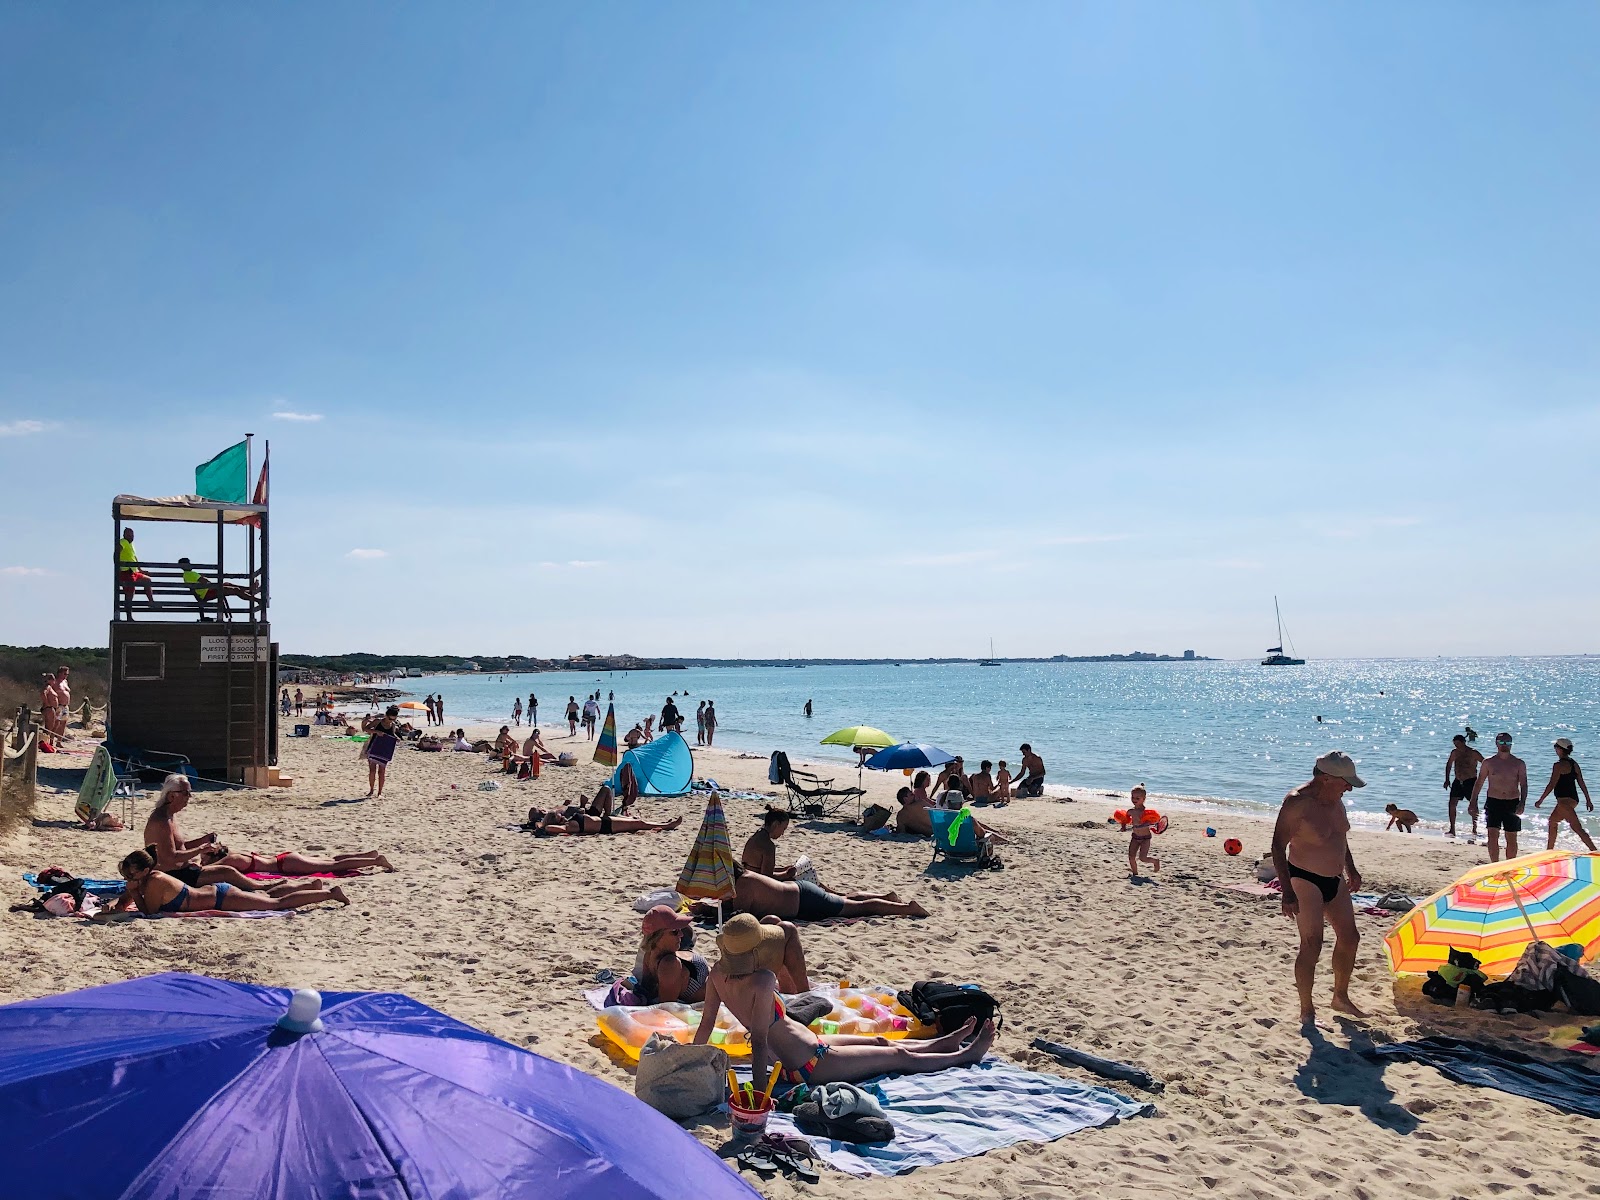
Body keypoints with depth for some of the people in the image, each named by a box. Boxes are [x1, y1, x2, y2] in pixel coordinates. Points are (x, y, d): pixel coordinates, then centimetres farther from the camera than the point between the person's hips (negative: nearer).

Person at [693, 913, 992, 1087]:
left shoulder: (718, 973, -10)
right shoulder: (763, 980, -34)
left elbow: (706, 1024, -3)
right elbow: (758, 1040, -32)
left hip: (787, 1062, 9)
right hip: (812, 1065, -9)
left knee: (878, 1042, 27)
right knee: (899, 1057, 13)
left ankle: (942, 1043, 48)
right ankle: (966, 1054, 34)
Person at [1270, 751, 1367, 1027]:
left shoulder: (1335, 799, 3)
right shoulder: (1297, 802, -22)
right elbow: (1278, 846, -21)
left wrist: (1350, 869, 24)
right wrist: (1288, 892, -24)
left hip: (1335, 880, 9)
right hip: (1306, 881, -9)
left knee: (1349, 938, 16)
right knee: (1311, 945, -10)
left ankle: (1341, 997, 35)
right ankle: (1307, 1012, 2)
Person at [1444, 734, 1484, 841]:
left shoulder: (1473, 753, -8)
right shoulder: (1454, 753, 6)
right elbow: (1448, 765, 18)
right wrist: (1447, 779, 12)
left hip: (1470, 782, -5)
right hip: (1458, 782, 5)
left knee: (1473, 806, -1)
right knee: (1452, 804, -3)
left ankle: (1474, 830, 8)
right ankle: (1452, 830, 2)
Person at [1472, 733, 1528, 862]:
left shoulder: (1519, 764, 4)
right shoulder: (1488, 762, 4)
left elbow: (1523, 785, 0)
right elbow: (1479, 783, 7)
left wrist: (1522, 803, -15)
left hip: (1512, 803, 1)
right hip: (1493, 802, -1)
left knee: (1511, 838, 7)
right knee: (1493, 836, -11)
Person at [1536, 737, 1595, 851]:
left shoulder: (1559, 765, -15)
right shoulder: (1574, 763, 10)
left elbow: (1551, 785, -16)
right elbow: (1582, 783, 13)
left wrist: (1540, 800, -10)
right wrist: (1588, 800, 18)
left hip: (1565, 799, -10)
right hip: (1573, 798, 10)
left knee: (1577, 828, -14)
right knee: (1552, 821, 23)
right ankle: (1549, 850, 31)